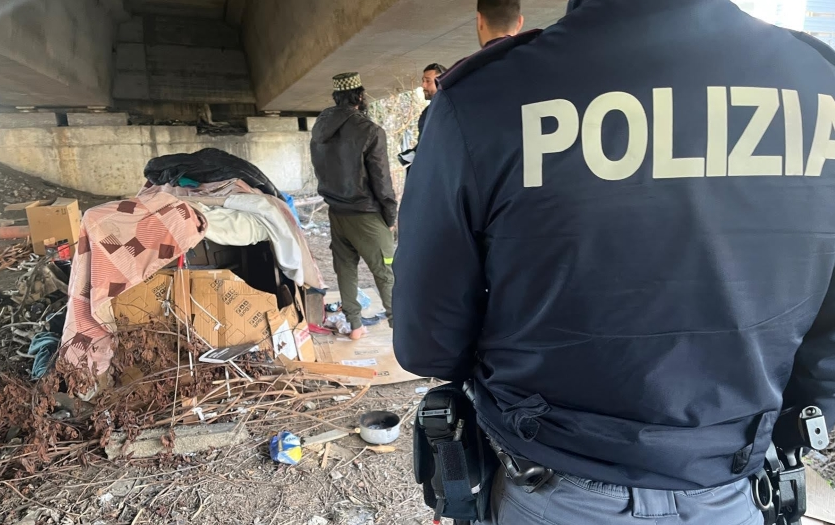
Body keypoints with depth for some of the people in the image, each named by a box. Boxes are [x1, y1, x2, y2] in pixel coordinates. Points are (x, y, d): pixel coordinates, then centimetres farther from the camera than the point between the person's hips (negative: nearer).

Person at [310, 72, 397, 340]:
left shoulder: (320, 128, 3)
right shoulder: (369, 131, -17)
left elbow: (320, 170, 11)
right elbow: (381, 181, -14)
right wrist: (391, 217, -3)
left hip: (336, 211, 6)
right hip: (365, 214, -6)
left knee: (345, 269, 13)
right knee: (386, 272, 2)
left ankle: (354, 325, 22)